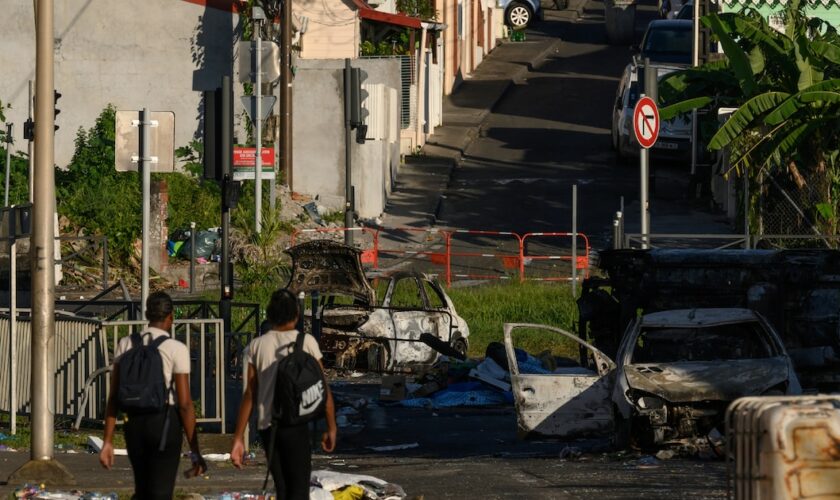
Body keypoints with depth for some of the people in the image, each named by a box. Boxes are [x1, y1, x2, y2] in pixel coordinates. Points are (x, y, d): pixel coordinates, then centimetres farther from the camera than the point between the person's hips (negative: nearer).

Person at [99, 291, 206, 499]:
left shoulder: (125, 345, 6)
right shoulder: (176, 349, -6)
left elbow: (113, 397, 3)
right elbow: (185, 404, -10)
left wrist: (108, 441, 5)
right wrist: (195, 451, -6)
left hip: (134, 422, 4)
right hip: (164, 422, -4)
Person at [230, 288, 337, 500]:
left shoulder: (256, 346, 4)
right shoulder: (306, 342, -3)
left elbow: (249, 395, 1)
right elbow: (323, 389, -2)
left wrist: (238, 438, 4)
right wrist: (331, 428, 9)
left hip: (266, 427, 4)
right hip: (296, 426, -4)